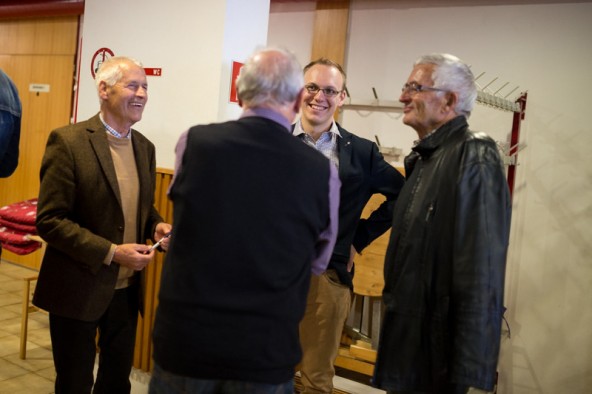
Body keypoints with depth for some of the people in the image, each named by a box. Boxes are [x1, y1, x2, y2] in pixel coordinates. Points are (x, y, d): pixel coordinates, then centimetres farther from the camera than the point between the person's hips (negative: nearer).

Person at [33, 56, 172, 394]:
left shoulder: (145, 147, 6)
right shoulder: (68, 141, -14)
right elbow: (49, 220, -17)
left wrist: (157, 227, -5)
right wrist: (111, 252, -23)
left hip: (127, 289, 6)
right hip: (79, 289, -6)